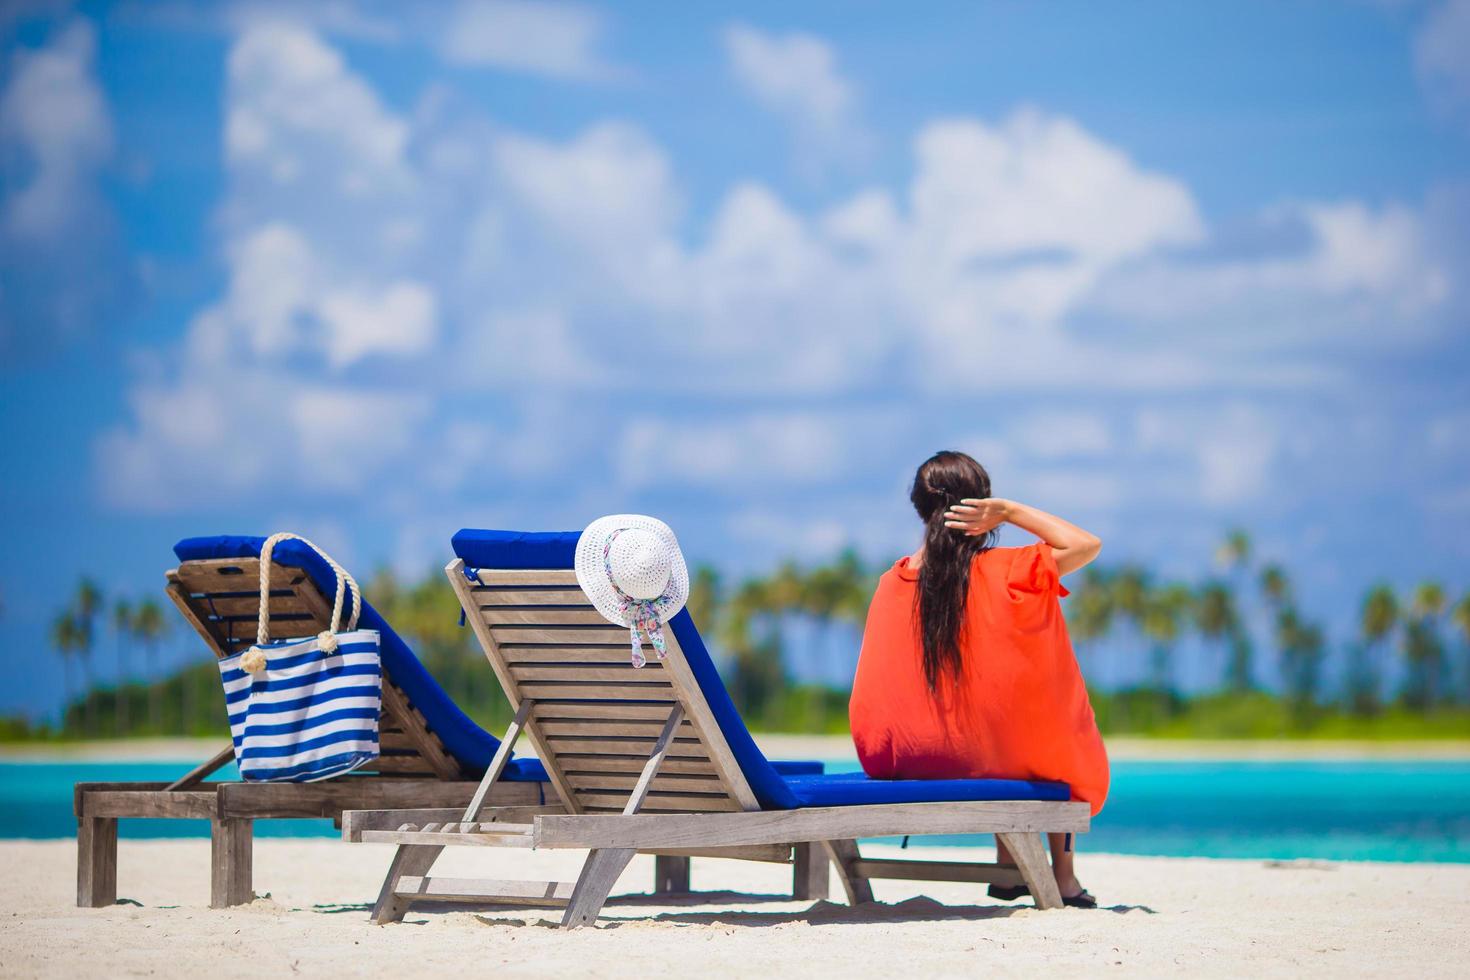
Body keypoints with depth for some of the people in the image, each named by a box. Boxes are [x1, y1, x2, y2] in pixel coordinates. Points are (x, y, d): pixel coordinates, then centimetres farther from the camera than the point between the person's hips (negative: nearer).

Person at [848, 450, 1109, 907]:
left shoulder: (892, 582, -2)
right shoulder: (1004, 572, -14)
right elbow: (1087, 544, -3)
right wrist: (1008, 510, -6)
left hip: (911, 762, 4)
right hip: (990, 758, -4)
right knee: (1063, 739, 29)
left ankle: (1008, 868, 34)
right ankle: (1063, 879, 24)